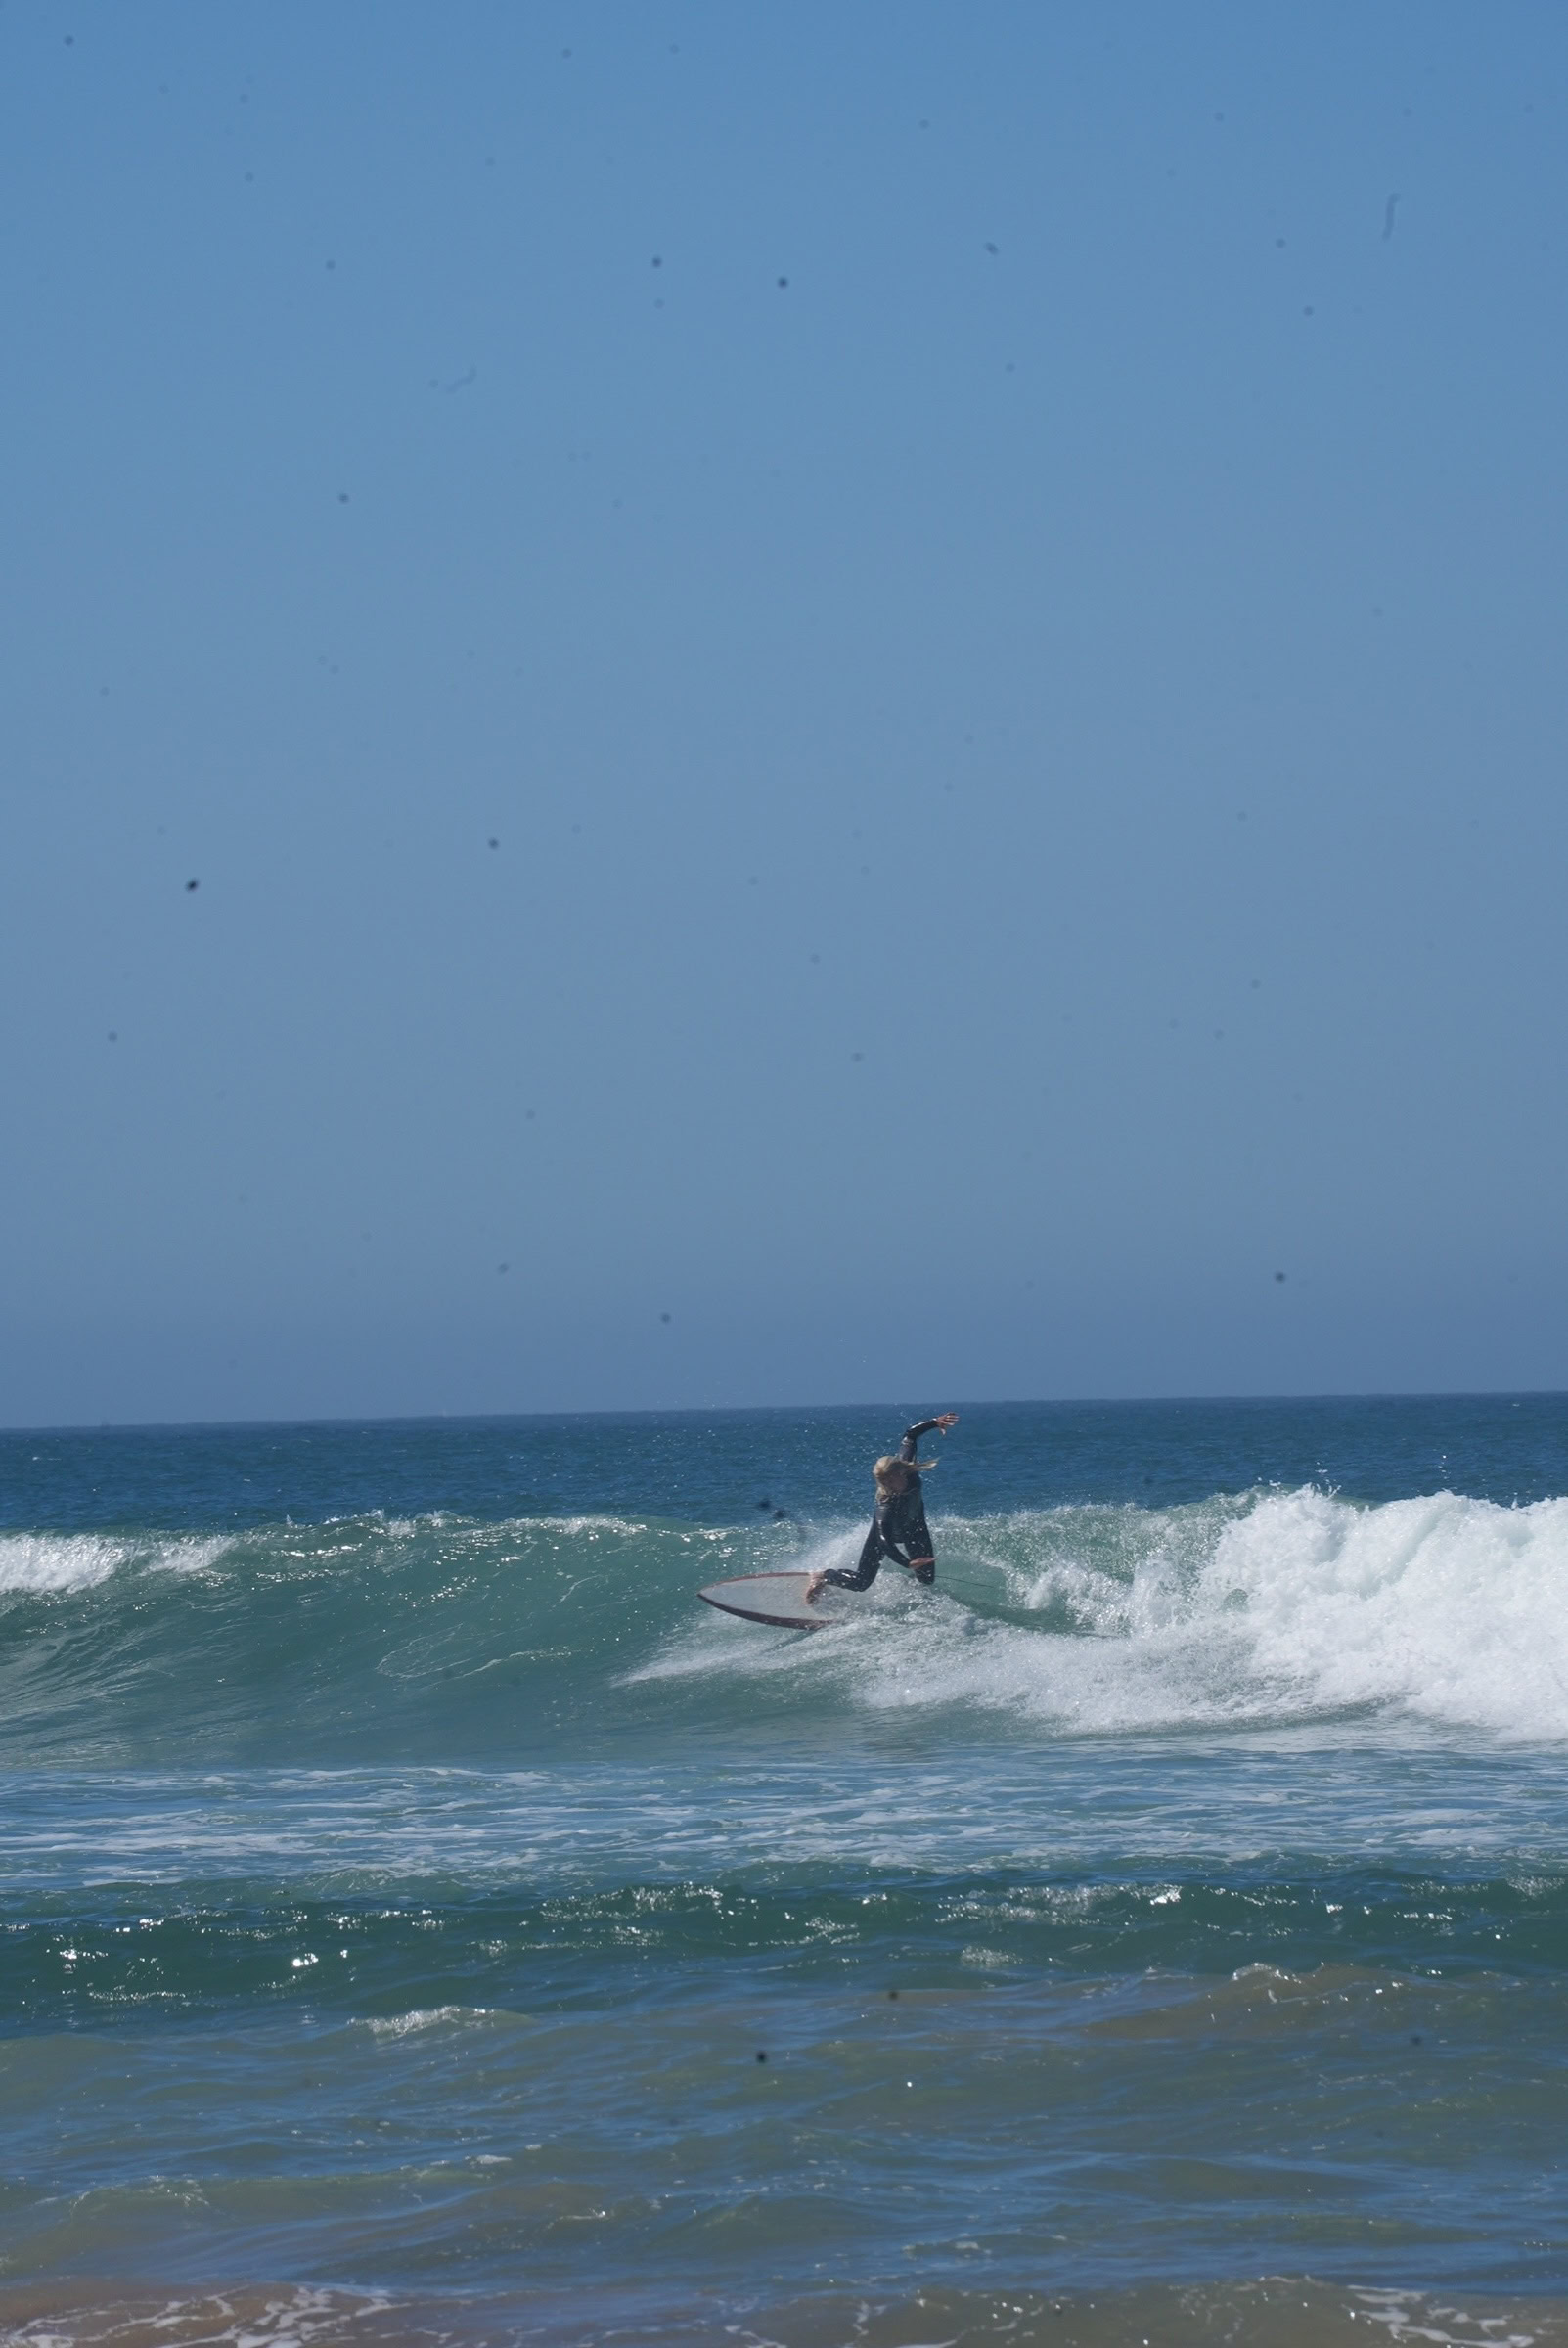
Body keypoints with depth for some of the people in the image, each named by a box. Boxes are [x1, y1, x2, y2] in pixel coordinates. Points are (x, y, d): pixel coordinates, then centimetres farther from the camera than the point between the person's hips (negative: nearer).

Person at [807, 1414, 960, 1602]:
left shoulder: (904, 1462, -33)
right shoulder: (886, 1507, -45)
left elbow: (910, 1435, -17)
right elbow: (885, 1541, -47)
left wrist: (935, 1422, -29)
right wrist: (908, 1563, -60)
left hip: (913, 1526, 5)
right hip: (888, 1531, -5)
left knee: (926, 1580, 1)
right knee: (861, 1582, -1)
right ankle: (824, 1576, 27)